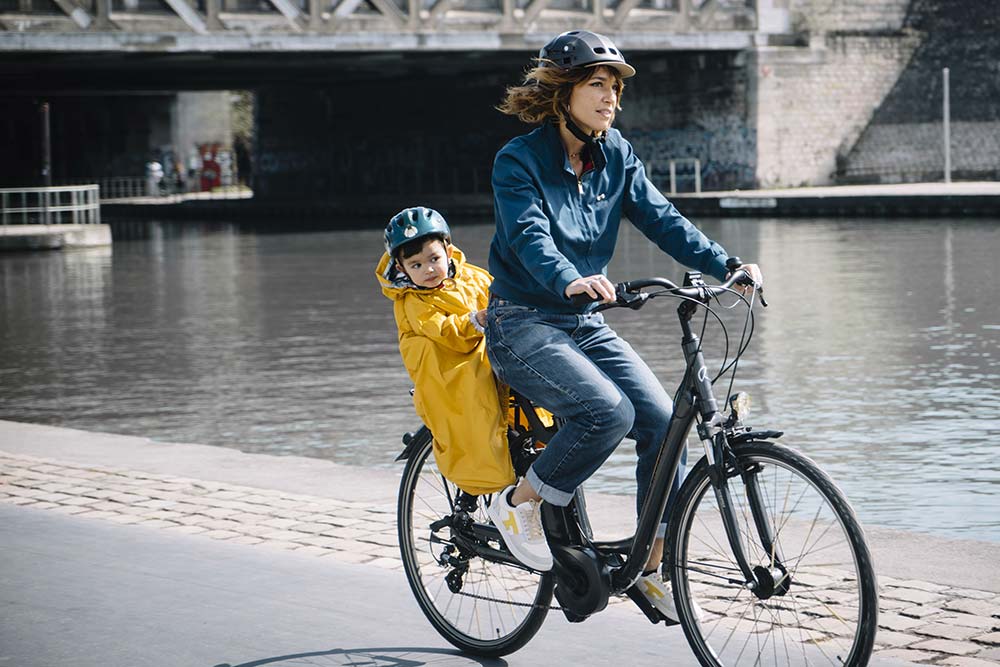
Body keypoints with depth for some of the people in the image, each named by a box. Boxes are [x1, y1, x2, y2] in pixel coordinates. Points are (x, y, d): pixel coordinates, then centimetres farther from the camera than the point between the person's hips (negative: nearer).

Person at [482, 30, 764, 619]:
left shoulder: (616, 157, 4)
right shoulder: (519, 161, -13)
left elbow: (661, 219, -4)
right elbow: (531, 237, -29)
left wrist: (727, 267, -19)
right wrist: (570, 281, -50)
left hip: (586, 326, 6)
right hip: (523, 324, -6)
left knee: (662, 420, -11)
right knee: (609, 411, -28)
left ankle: (654, 569, 1)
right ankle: (519, 504, -6)